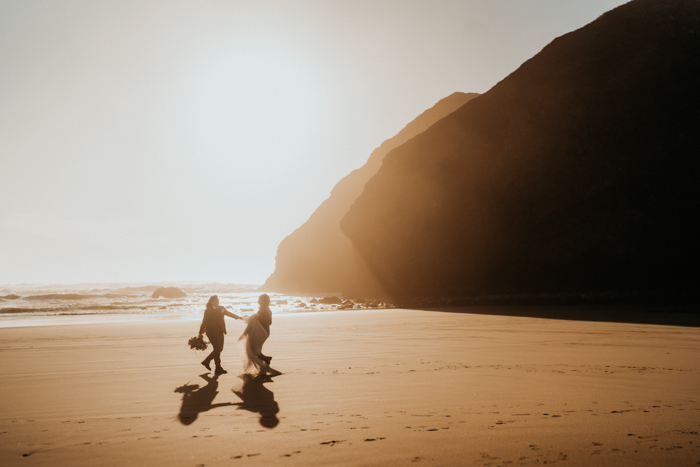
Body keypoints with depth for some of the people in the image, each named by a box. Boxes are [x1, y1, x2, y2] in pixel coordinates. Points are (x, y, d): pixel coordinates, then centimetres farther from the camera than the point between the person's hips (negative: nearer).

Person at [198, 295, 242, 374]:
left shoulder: (221, 309, 11)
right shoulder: (208, 311, -4)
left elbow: (228, 313, 1)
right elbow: (204, 322, -3)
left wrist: (237, 316, -16)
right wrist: (200, 333, -3)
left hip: (220, 332, 6)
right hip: (212, 332, -6)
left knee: (220, 349, 10)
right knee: (217, 349, -8)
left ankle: (206, 361, 29)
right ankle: (218, 368, -1)